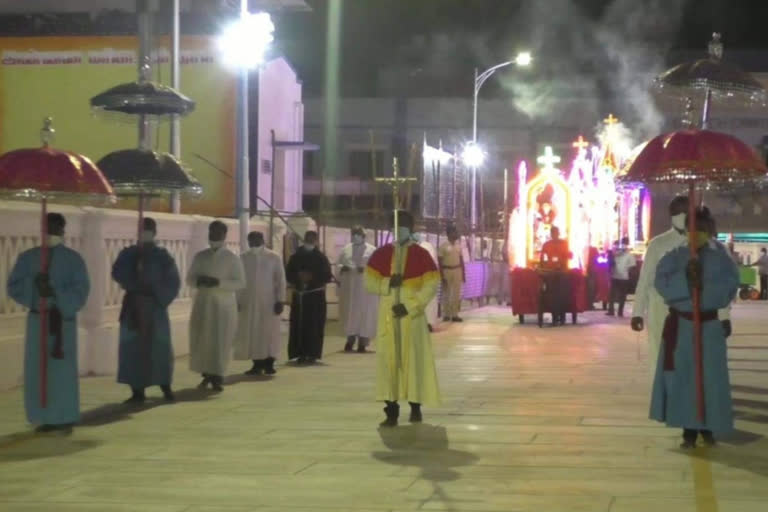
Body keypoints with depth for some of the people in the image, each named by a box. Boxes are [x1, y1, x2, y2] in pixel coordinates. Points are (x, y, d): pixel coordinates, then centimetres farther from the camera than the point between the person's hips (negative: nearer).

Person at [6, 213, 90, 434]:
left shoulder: (72, 258, -2)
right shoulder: (28, 257, 6)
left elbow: (80, 291, -9)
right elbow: (14, 286, 0)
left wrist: (56, 294, -23)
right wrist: (34, 283, -18)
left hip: (63, 319, -3)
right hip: (37, 318, 3)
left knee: (62, 369, -5)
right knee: (37, 369, 2)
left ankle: (64, 418, 1)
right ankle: (46, 417, 10)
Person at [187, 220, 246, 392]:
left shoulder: (232, 258, -2)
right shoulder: (200, 256, 7)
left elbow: (240, 283, -7)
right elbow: (189, 279, 8)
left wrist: (219, 282, -20)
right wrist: (199, 281, -15)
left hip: (224, 305, -3)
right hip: (203, 303, 3)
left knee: (221, 342, -5)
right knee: (201, 340, 3)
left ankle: (217, 377, 1)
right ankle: (207, 374, 18)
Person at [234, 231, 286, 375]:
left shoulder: (274, 257, -1)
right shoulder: (243, 258, 5)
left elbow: (280, 280, -1)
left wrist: (280, 300, -7)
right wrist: (237, 300, 2)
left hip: (269, 301, -2)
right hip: (249, 301, 2)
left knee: (270, 332, -1)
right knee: (251, 333, 1)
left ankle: (269, 364, 6)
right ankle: (257, 364, 8)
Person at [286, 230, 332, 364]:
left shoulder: (321, 257, 2)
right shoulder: (295, 256, 8)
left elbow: (327, 276, -1)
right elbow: (288, 274, 8)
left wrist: (312, 277, -14)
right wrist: (299, 277, -11)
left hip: (316, 296, -2)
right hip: (299, 295, 2)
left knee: (314, 325, -5)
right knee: (299, 324, -1)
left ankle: (312, 354, 0)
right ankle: (301, 354, 5)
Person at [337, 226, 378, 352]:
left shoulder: (372, 250, 3)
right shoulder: (346, 249, 12)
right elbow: (339, 265, 11)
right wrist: (342, 268, -12)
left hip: (366, 288, -2)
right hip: (348, 286, 2)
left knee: (365, 313, -3)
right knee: (349, 312, 0)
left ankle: (362, 342, 2)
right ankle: (350, 339, 11)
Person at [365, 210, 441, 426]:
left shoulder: (421, 255, -2)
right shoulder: (381, 254, 6)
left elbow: (431, 285, -7)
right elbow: (369, 282, 5)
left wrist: (410, 306, -15)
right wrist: (388, 284, -14)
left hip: (412, 315, -2)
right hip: (387, 316, 2)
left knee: (414, 360, 0)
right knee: (388, 361, -1)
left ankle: (415, 407, 13)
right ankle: (391, 412, 1)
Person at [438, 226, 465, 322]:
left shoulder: (458, 245, 8)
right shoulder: (444, 245, -7)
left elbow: (461, 259, 14)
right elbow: (440, 261, -7)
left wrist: (463, 273, 11)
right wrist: (442, 276, -11)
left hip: (457, 270, 4)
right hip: (447, 270, -4)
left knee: (457, 294, 4)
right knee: (446, 293, 4)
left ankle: (455, 314, 9)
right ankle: (446, 315, 13)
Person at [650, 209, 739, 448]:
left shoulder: (720, 258, 0)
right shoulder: (674, 256, 0)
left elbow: (730, 285, -11)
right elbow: (662, 283, -11)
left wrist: (704, 287, -25)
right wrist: (685, 277, -25)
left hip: (709, 326, 0)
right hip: (680, 325, 0)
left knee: (710, 377, 3)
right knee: (683, 376, -1)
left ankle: (707, 427, 17)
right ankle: (689, 430, 6)